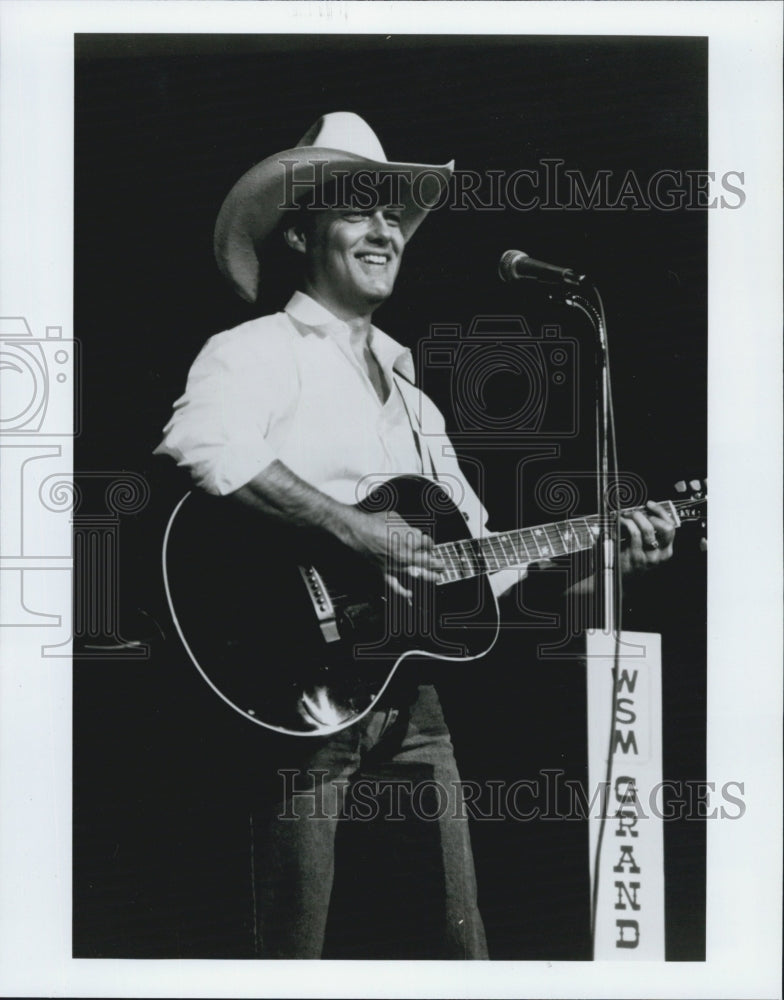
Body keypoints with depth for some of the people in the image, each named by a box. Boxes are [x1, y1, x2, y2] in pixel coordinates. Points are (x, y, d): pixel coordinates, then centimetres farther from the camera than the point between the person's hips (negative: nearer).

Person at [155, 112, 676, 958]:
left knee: (459, 935, 11)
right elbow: (199, 440, -28)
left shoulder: (408, 394, 22)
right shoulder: (257, 350, -4)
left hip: (410, 690, 7)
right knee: (299, 941, -2)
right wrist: (354, 528, -28)